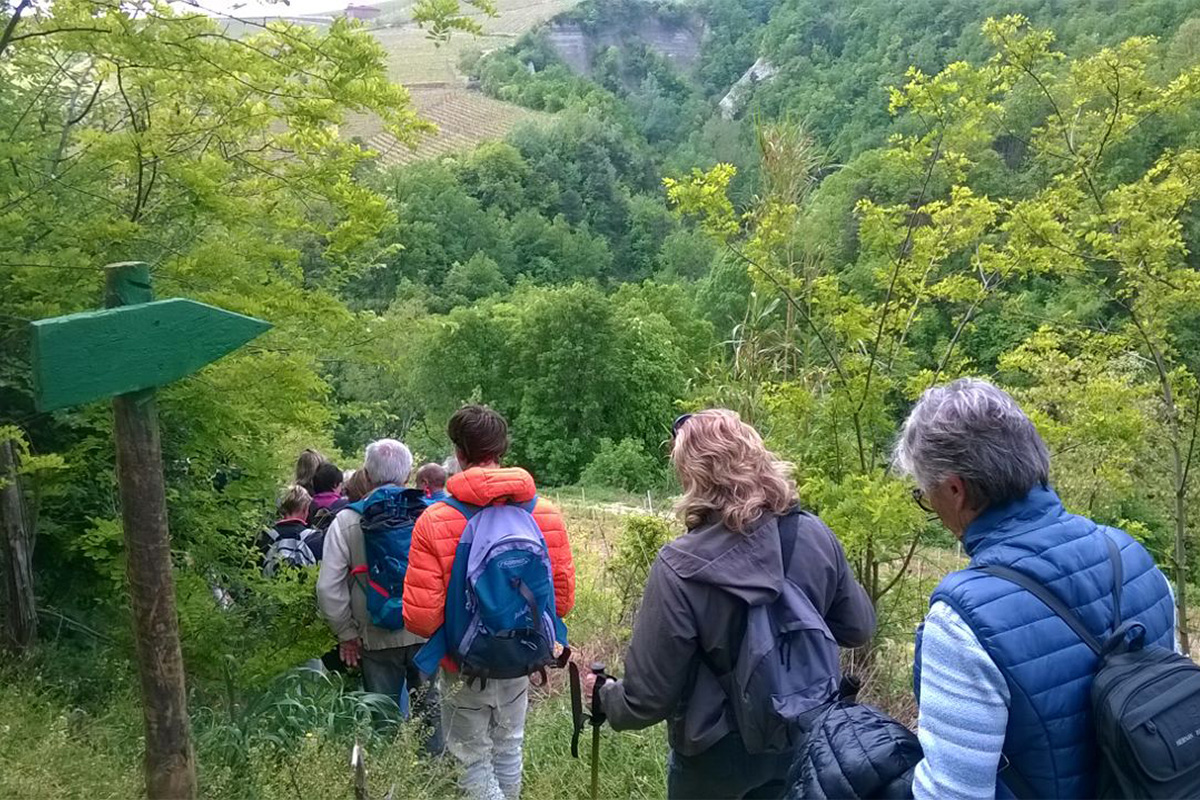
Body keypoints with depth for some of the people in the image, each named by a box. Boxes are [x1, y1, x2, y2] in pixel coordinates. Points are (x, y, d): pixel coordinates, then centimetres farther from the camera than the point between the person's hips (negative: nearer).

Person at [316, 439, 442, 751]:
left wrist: (346, 634, 3)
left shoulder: (346, 521, -7)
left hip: (378, 636, -1)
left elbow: (329, 587, -7)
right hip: (427, 632, 1)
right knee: (430, 706, 17)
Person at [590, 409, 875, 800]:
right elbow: (859, 629, 3)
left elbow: (646, 700, -19)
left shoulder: (679, 569, -27)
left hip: (719, 754, -3)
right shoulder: (815, 536, -14)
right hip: (808, 738, 4)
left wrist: (606, 695, 2)